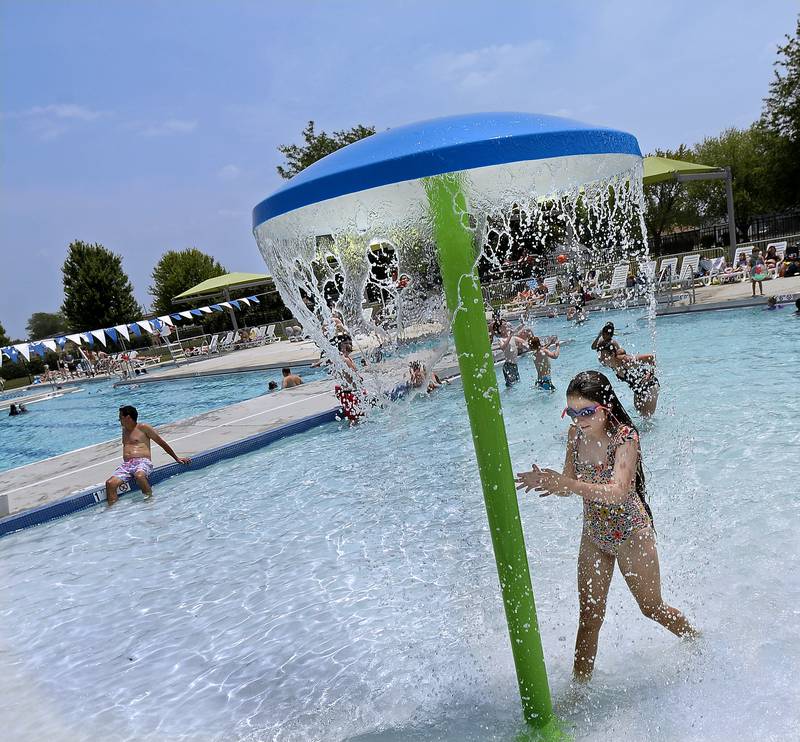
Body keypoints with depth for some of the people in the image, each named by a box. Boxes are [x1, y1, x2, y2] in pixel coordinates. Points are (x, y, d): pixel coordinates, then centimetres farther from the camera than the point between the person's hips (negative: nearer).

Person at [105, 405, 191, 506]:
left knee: (139, 476, -41)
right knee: (110, 483, -24)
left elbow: (162, 443, 10)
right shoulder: (124, 430, 26)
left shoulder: (143, 427, 7)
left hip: (143, 462, -5)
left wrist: (177, 458, 13)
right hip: (126, 464, 6)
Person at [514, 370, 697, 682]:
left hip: (630, 534, -4)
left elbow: (617, 492, -36)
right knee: (589, 615, 8)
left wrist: (569, 484, -49)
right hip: (593, 534, 4)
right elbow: (571, 484, -5)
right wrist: (545, 481, -27)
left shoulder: (625, 437, -25)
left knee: (652, 607, 18)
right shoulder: (575, 434, -7)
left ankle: (698, 642, 49)